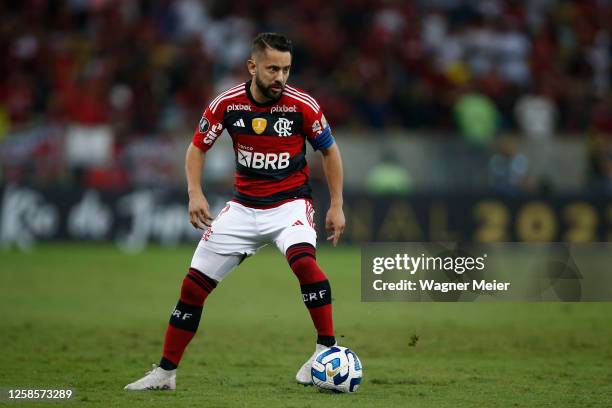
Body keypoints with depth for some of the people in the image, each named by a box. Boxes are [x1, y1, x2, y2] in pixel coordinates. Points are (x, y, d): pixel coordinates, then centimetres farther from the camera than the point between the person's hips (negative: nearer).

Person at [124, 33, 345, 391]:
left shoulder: (302, 105, -14)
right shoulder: (227, 104, -9)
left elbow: (330, 150, 1)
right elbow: (198, 148, 5)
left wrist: (337, 206, -2)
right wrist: (195, 193, -10)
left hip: (290, 203, -3)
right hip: (244, 206, 3)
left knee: (304, 260, -35)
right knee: (194, 284, 1)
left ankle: (328, 348, -22)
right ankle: (166, 371, 14)